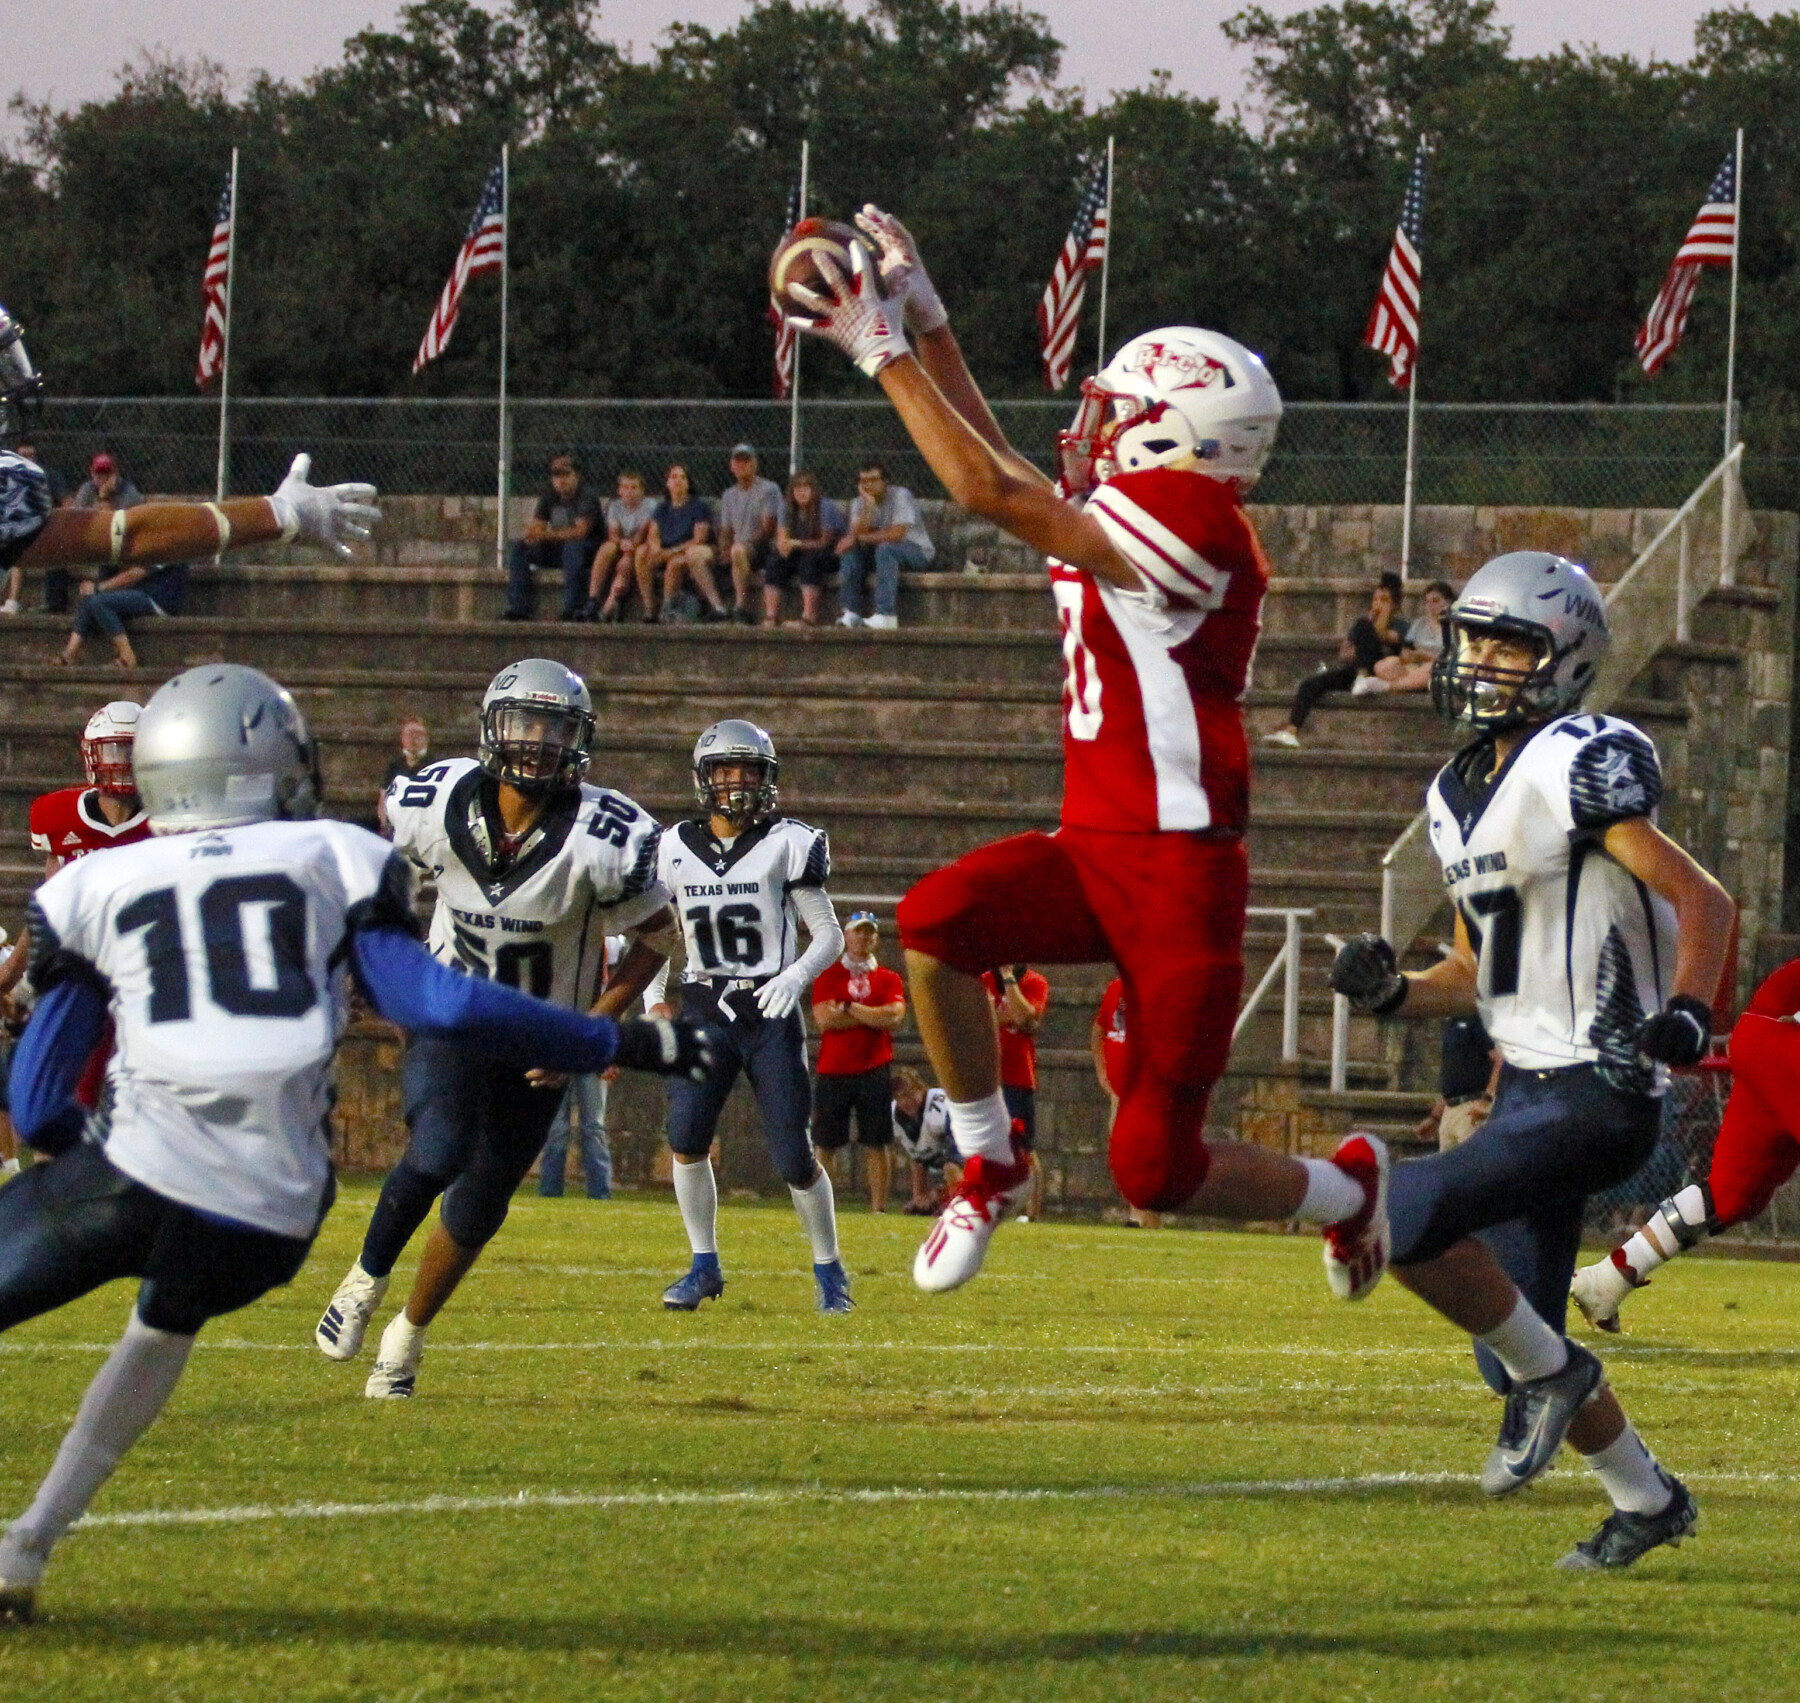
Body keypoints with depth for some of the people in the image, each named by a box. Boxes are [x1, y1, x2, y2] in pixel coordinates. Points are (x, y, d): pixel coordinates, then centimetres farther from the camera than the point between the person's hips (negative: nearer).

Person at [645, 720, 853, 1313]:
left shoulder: (786, 845, -3)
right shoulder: (674, 849, 5)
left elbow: (829, 934, -1)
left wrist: (796, 976, -20)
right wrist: (654, 999, 5)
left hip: (770, 1012, -2)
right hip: (704, 1010, 2)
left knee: (795, 1157, -5)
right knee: (686, 1135, -16)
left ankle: (829, 1268, 16)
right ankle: (704, 1265, -1)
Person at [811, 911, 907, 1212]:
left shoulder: (889, 980, 10)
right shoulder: (828, 975, 6)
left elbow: (894, 1017, -7)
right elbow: (824, 1018, -9)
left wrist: (848, 1009, -7)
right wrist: (874, 1017, -7)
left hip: (874, 1071, 1)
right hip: (833, 1071, -1)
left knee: (877, 1142, -2)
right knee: (825, 1145, 0)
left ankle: (879, 1208, 1)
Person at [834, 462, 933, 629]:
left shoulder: (900, 495, -16)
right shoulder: (860, 503, 2)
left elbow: (897, 534, -26)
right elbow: (856, 534, -15)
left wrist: (860, 538, -20)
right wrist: (868, 506, -26)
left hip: (918, 551, -6)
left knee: (885, 549, -36)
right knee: (849, 550, -18)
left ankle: (886, 614, -40)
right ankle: (852, 613, -20)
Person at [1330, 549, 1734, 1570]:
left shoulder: (1583, 767, -13)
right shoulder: (1460, 796, 13)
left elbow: (1703, 900, -17)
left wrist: (1688, 1008, -34)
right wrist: (1390, 992, 1)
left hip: (1599, 1099, -9)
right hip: (1528, 1092, 9)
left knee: (1398, 1218, -23)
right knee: (1513, 1348, 15)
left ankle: (1550, 1369, -3)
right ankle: (1647, 1499, 36)